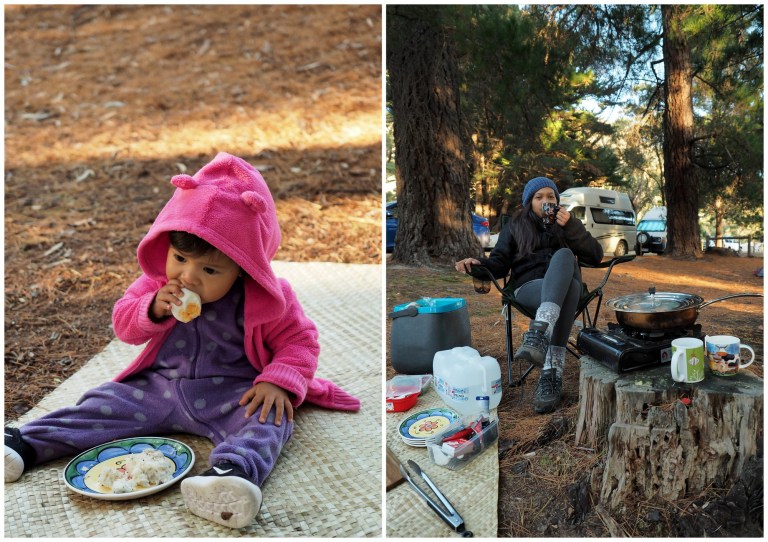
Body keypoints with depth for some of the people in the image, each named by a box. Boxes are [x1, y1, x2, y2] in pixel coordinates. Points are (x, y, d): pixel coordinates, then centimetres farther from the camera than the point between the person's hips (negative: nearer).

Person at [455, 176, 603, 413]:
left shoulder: (566, 224, 25)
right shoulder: (515, 227, 22)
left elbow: (595, 256, 10)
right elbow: (499, 264, 12)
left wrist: (571, 227, -2)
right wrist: (478, 265, -11)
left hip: (566, 287, 2)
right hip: (529, 287, -1)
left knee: (563, 255, -35)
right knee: (566, 290, -37)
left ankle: (537, 335, -54)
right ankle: (553, 373, -52)